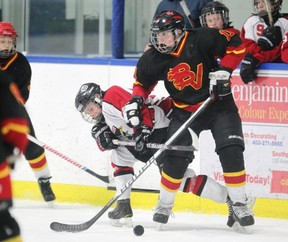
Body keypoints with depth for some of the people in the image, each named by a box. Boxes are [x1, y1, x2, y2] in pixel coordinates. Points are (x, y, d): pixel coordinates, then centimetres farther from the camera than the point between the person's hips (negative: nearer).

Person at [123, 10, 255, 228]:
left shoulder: (202, 40, -22)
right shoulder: (153, 59, -9)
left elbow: (236, 44, -13)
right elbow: (142, 82, 9)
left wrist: (223, 71, -19)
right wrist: (136, 101, -7)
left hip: (218, 102, -2)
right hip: (184, 110, 2)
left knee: (231, 151, -14)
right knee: (175, 157, -9)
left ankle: (239, 204, -1)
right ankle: (165, 204, 12)